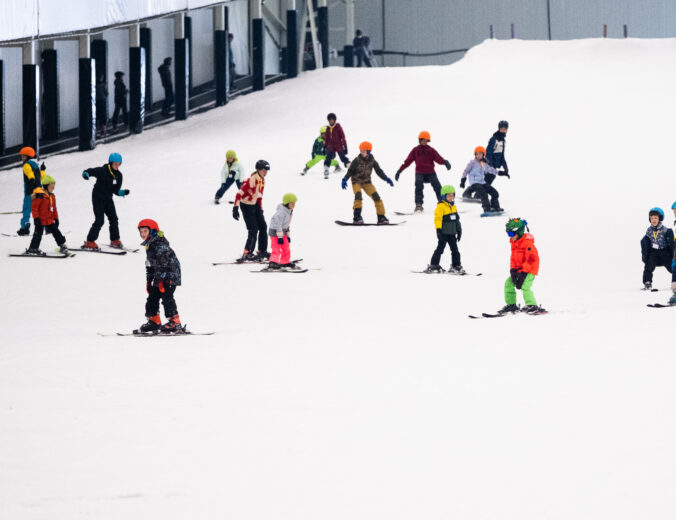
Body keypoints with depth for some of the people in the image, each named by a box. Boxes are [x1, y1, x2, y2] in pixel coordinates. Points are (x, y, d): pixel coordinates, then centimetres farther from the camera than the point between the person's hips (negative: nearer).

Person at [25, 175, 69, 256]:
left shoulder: (52, 196, 10)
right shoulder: (39, 195, -17)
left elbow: (54, 208, 18)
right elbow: (34, 207, -17)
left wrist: (56, 218, 17)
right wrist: (36, 218, -18)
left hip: (49, 220, 7)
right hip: (41, 220, -7)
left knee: (56, 232, 11)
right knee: (38, 234, -1)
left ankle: (62, 246, 19)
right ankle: (33, 249, 9)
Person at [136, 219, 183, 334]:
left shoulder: (161, 244, -18)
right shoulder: (149, 245, 14)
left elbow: (163, 263, -24)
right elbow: (150, 265, 23)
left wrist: (161, 278, -27)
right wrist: (149, 280, 21)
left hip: (170, 274, -10)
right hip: (160, 277, 10)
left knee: (167, 297, -14)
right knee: (152, 297, 10)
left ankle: (175, 323, -12)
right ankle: (154, 321, 19)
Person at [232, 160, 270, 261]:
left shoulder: (262, 180, 4)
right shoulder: (251, 180, -24)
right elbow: (239, 194, -26)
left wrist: (260, 208, 21)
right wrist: (236, 208, -31)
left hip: (255, 205, 9)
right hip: (246, 206, -9)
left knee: (263, 227, 9)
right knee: (253, 230, -12)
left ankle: (262, 251, 19)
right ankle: (247, 254, -9)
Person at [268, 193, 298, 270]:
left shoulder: (289, 212, 7)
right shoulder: (281, 212, -24)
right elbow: (278, 224, -26)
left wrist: (288, 235, 20)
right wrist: (280, 237, -25)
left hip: (282, 232, 9)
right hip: (275, 232, -9)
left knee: (286, 248, 16)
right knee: (276, 249, -15)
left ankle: (285, 262, 30)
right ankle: (273, 263, -20)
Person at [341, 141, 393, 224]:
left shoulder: (372, 161, -3)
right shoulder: (357, 160, -10)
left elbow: (379, 171, 5)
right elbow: (350, 171, -7)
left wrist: (386, 179, -6)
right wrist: (345, 179, -21)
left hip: (366, 182, 3)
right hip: (356, 181, -3)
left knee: (376, 196, -12)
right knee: (358, 194, -29)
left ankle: (381, 217, -6)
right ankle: (357, 217, -30)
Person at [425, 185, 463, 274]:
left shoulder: (453, 207, 13)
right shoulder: (441, 206, -11)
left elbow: (457, 219, 21)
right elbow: (438, 219, -16)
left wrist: (459, 231, 21)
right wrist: (439, 230, -21)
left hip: (452, 233, 7)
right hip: (444, 233, -7)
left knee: (455, 250, 6)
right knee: (440, 249, -4)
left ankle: (456, 266, 11)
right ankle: (433, 266, 2)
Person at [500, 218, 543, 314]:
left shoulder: (527, 243, -20)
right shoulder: (514, 243, 8)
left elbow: (530, 259, -21)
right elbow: (513, 258, 12)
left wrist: (523, 273, -22)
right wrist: (513, 270, -4)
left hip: (530, 269, -9)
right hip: (519, 269, 9)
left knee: (524, 286, -24)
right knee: (508, 283, 3)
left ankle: (532, 306, -19)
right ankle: (511, 305, 13)